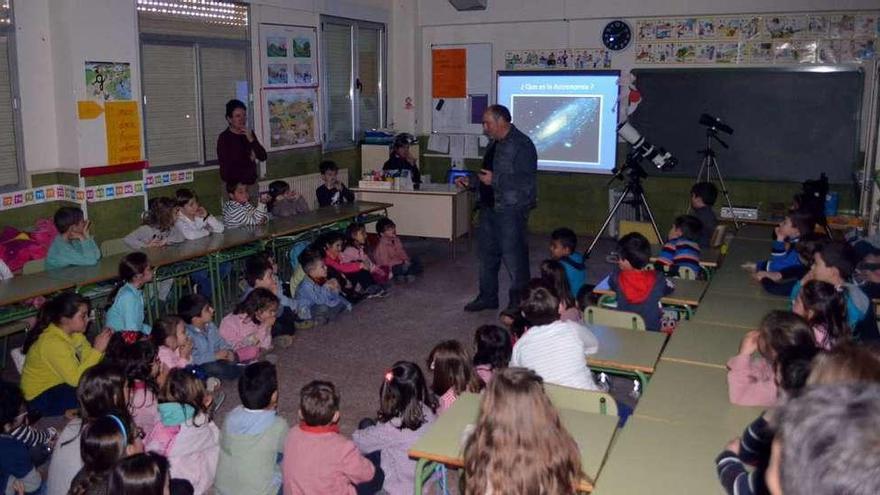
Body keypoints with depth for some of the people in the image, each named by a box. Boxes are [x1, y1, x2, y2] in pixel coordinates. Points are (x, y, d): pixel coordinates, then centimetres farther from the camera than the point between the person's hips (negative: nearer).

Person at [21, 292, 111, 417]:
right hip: (41, 397, -8)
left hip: (64, 384, 8)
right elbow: (75, 379, -34)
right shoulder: (52, 342, -28)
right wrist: (97, 349, -32)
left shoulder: (74, 332, -3)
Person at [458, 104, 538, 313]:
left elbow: (527, 182, -23)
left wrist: (494, 180, -22)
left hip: (511, 211, -9)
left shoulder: (521, 145, -14)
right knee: (487, 254, 16)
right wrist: (470, 182, 13)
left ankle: (518, 303, 10)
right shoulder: (494, 144, 15)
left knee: (514, 258, -2)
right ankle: (487, 297, 30)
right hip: (489, 208, 9)